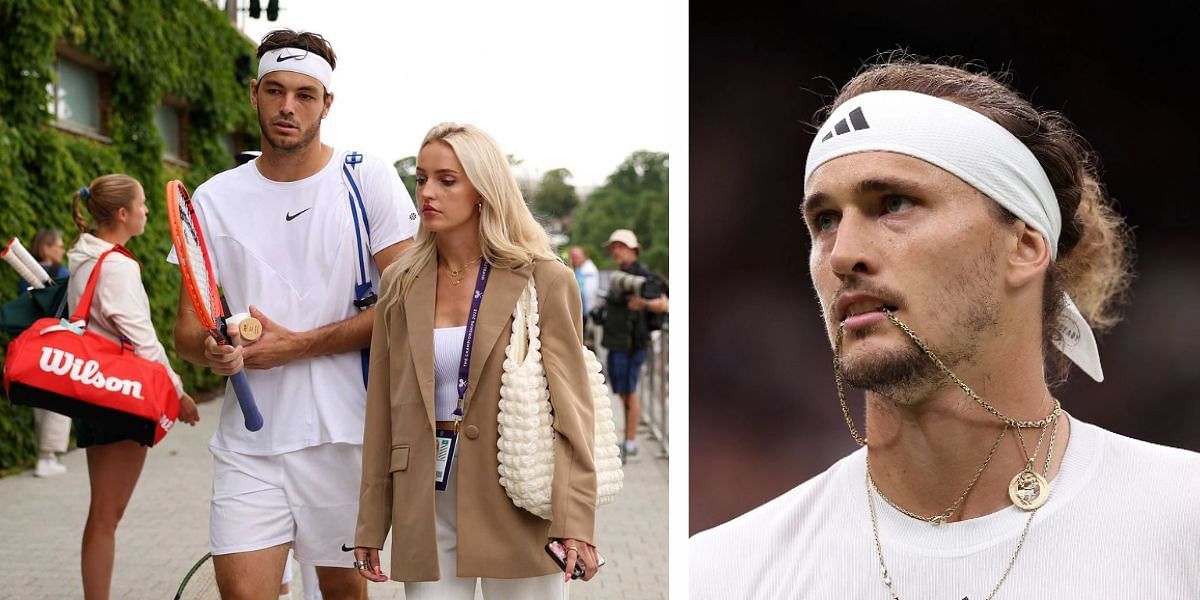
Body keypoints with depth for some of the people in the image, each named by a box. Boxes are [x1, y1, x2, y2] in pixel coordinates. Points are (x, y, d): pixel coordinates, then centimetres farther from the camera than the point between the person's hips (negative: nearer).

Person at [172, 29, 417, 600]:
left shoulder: (368, 179, -1)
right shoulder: (214, 199, 7)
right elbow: (187, 328, 8)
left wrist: (296, 345, -12)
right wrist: (211, 350, -16)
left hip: (346, 429, -2)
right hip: (249, 439, 2)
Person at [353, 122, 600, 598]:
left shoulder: (545, 281, -3)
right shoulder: (402, 285, 8)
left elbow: (570, 407, -8)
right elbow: (382, 412, 9)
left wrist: (575, 523, -17)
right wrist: (370, 526, 7)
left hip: (517, 502, -3)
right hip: (427, 506, 3)